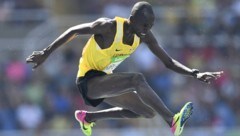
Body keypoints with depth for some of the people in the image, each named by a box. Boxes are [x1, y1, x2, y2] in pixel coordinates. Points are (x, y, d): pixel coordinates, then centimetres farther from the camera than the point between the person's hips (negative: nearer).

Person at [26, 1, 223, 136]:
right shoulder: (108, 27, -24)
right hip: (88, 81, -8)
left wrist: (195, 74, -15)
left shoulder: (145, 36, -5)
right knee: (137, 79, -31)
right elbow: (73, 31, -15)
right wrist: (46, 53, -15)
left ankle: (88, 117, 25)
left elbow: (169, 62, -1)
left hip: (105, 81, 8)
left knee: (149, 112, 12)